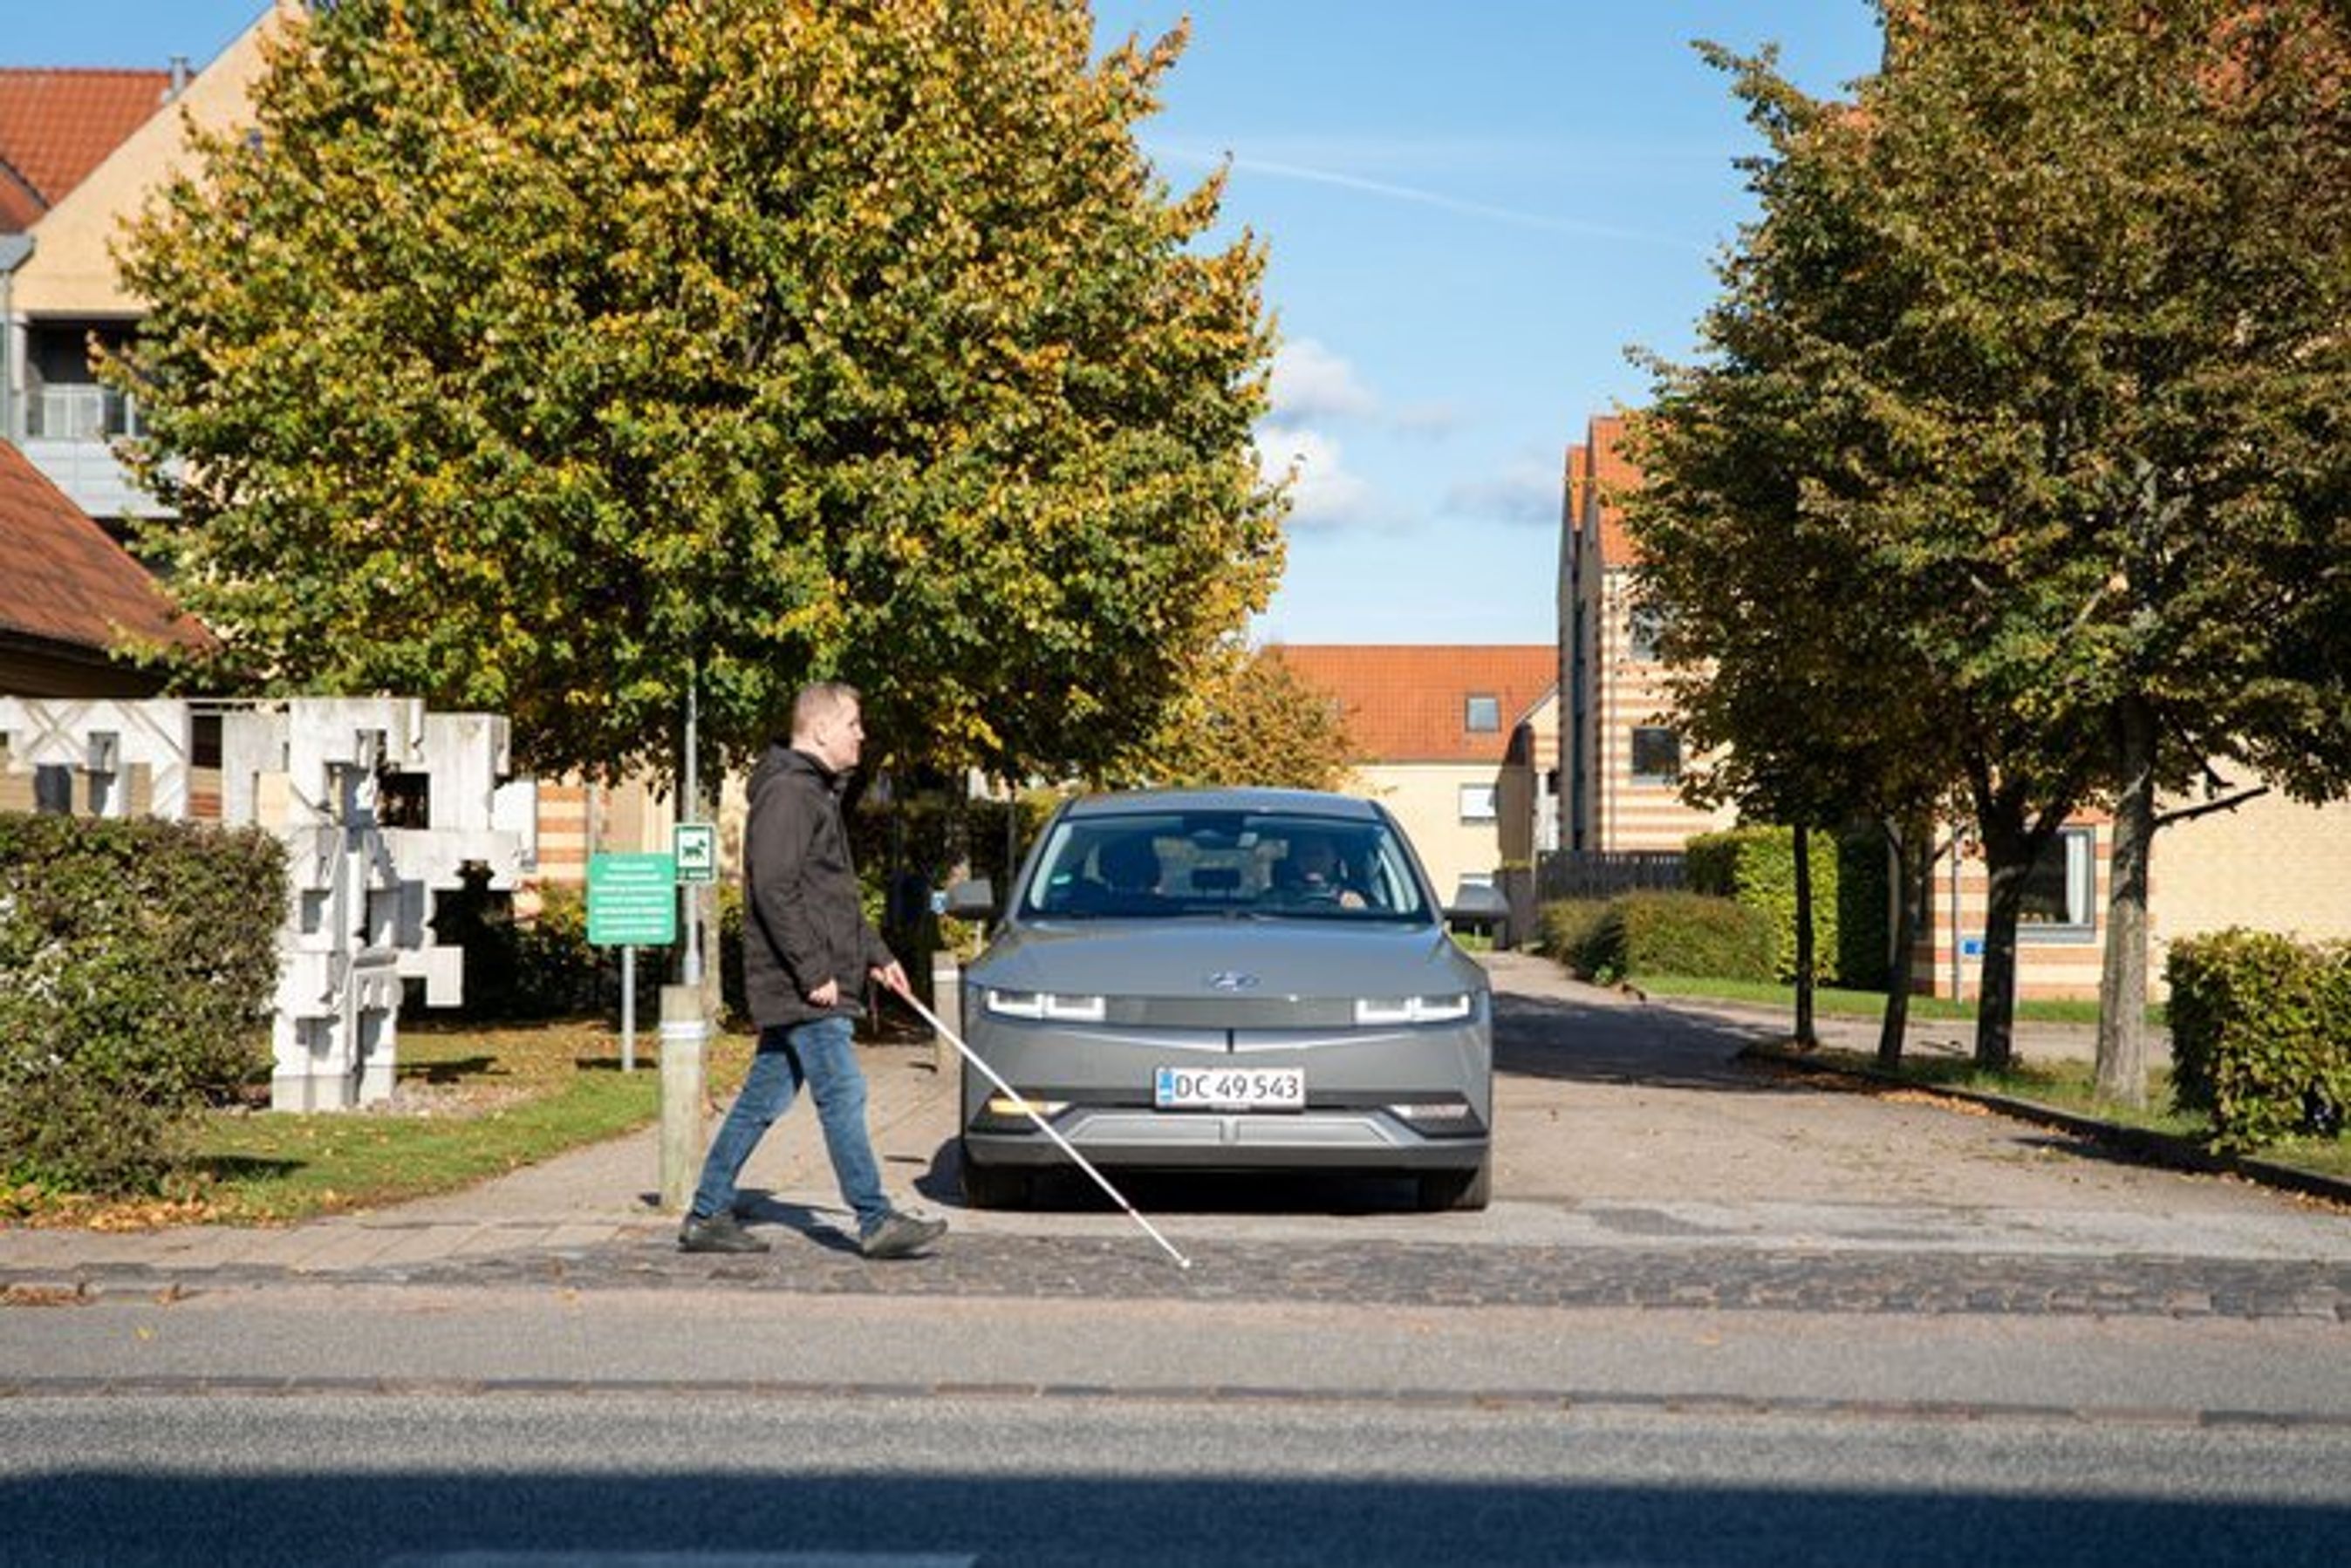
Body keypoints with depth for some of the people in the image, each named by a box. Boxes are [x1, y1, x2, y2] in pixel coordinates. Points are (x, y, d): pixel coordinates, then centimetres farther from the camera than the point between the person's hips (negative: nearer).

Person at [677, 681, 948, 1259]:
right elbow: (775, 890, -21)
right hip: (801, 989, -10)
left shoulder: (817, 792, 21)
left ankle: (707, 1216, 16)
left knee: (762, 1100, 11)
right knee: (842, 1096, -8)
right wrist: (814, 971, -21)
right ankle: (876, 1222, -5)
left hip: (796, 988, 10)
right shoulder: (787, 793, -13)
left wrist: (875, 955, 26)